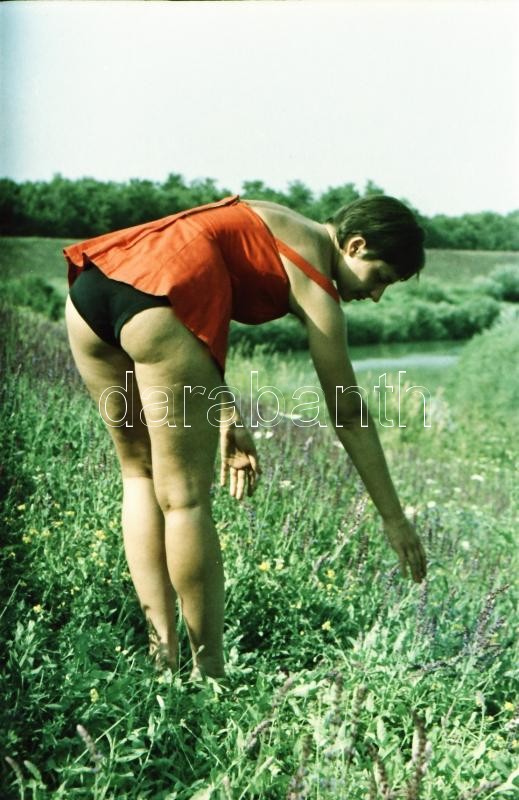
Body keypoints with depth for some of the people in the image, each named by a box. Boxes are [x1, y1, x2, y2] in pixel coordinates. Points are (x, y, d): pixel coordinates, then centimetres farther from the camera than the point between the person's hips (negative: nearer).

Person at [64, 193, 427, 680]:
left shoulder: (273, 228, 28)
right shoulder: (314, 283, 7)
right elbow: (349, 416, 8)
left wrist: (227, 414, 19)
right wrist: (394, 518, 16)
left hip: (90, 281, 9)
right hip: (158, 295, -9)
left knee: (139, 473, 17)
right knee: (185, 499, 0)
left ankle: (161, 653, 19)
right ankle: (208, 672, 10)